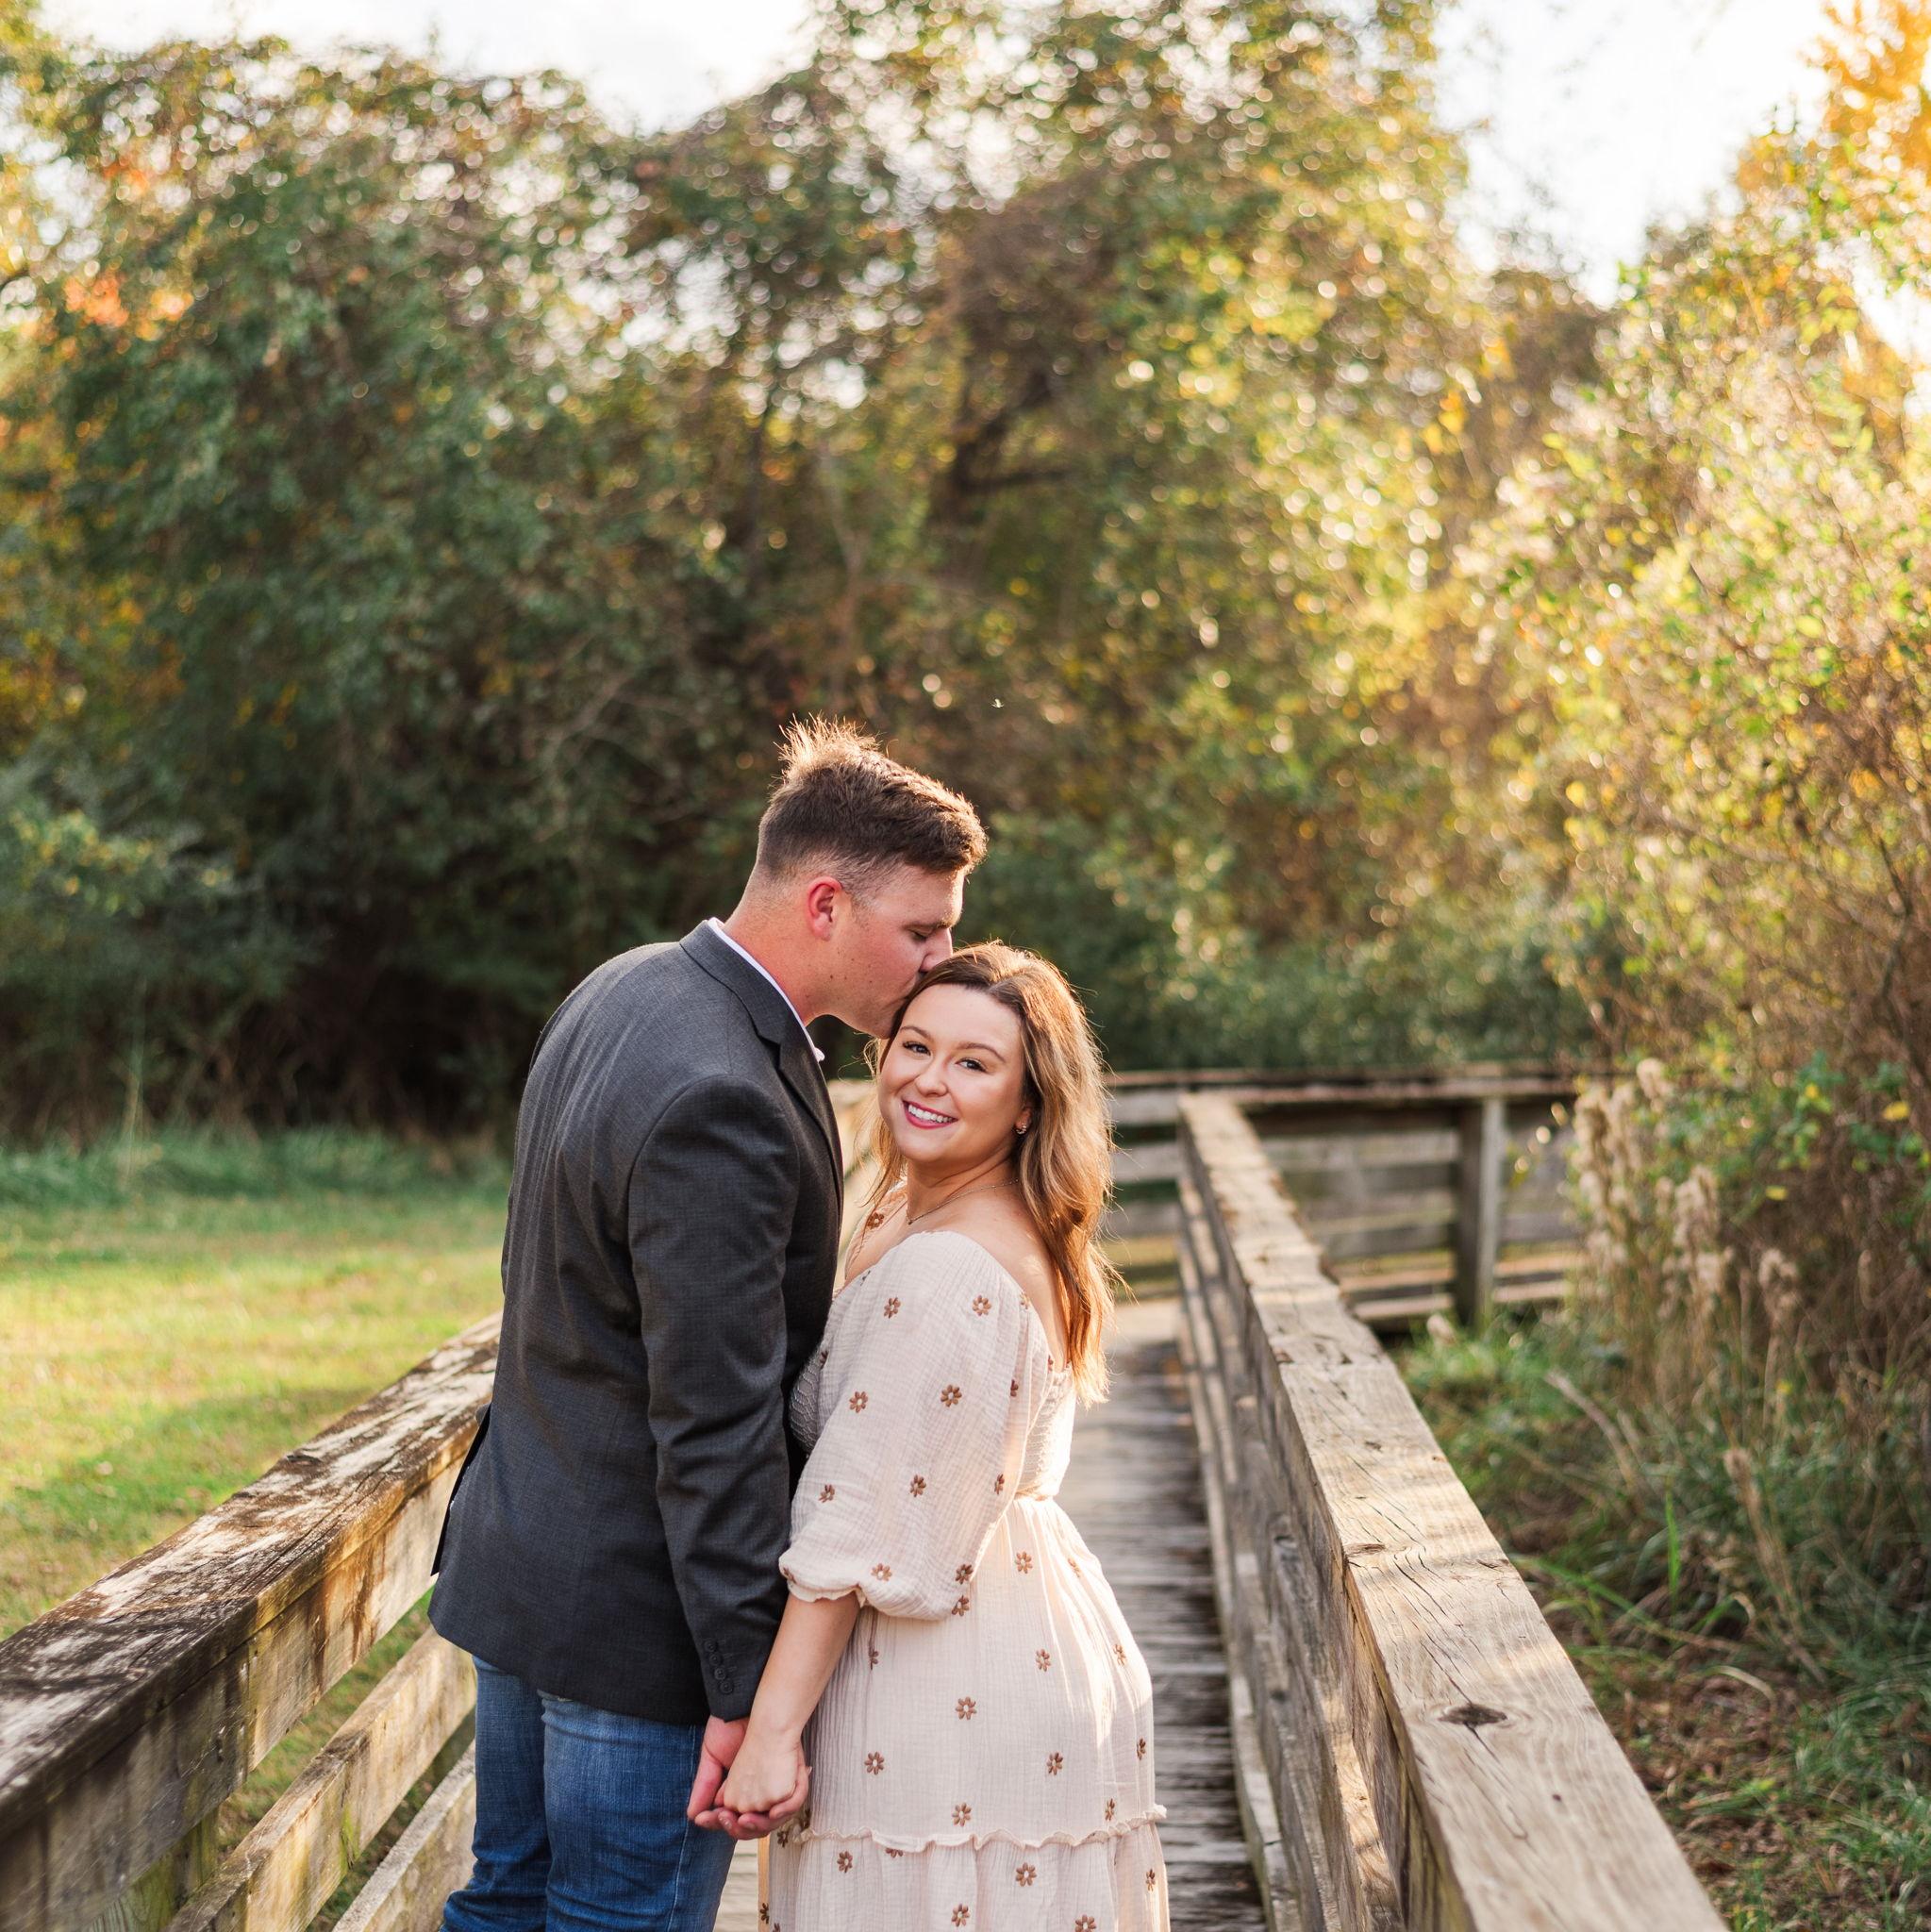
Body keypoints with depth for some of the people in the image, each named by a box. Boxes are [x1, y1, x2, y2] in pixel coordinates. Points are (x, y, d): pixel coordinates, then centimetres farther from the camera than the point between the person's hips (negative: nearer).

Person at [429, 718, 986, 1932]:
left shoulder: (624, 991, 4)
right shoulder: (720, 1103, -28)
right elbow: (717, 1424, -26)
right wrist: (753, 1690, -20)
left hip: (517, 1559, 10)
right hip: (635, 1614, -10)